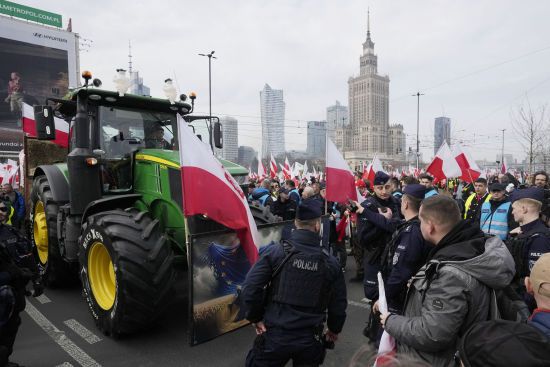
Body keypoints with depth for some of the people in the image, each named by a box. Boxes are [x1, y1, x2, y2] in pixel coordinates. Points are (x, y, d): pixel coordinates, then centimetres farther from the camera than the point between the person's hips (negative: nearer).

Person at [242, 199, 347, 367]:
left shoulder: (275, 252, -11)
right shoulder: (330, 263, -3)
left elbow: (250, 288, -15)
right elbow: (339, 304, 4)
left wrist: (255, 317, 1)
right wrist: (334, 329, 22)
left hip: (275, 334, -2)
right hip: (310, 339, 2)